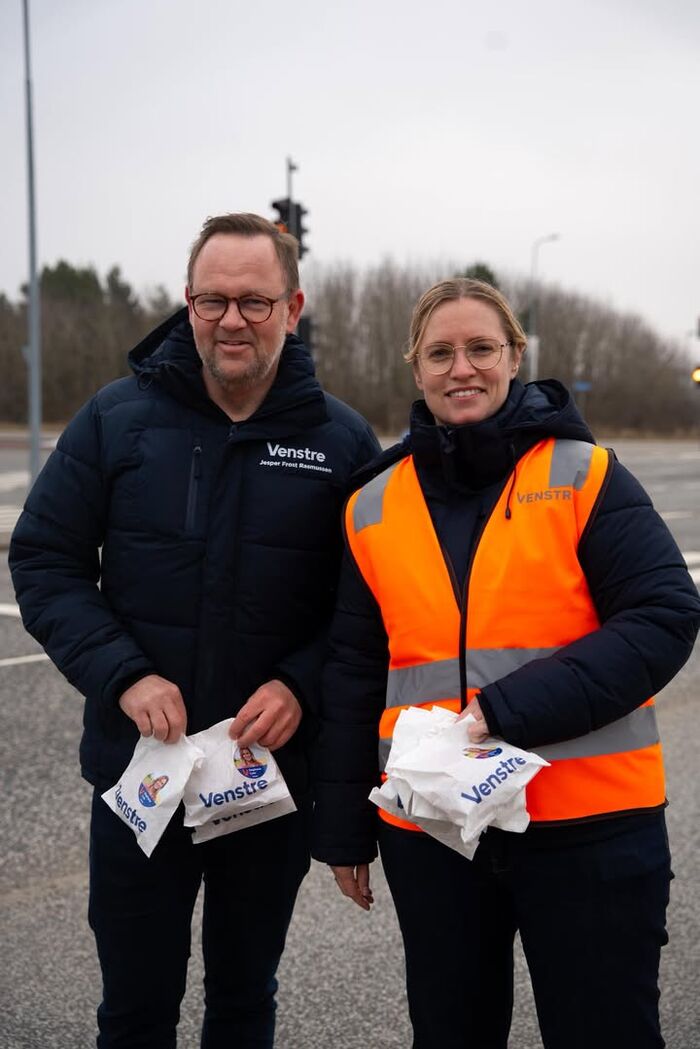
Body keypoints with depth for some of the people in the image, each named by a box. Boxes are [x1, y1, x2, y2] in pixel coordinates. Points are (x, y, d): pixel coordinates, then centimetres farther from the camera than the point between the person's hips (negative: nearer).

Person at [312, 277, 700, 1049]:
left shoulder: (584, 475, -4)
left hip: (589, 824, -3)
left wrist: (515, 708, -21)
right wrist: (344, 828, 11)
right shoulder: (374, 506, 6)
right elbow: (353, 674, 11)